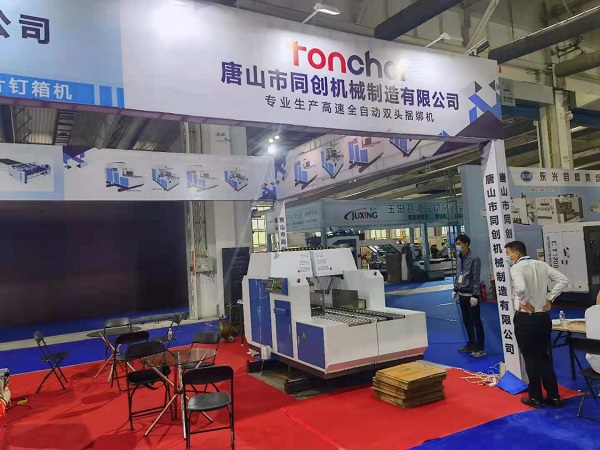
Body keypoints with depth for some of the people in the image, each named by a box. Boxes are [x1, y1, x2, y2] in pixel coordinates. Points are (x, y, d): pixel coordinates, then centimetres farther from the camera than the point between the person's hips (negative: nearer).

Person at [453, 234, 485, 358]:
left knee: (476, 321, 0)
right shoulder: (460, 258, 8)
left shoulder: (474, 259, -15)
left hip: (471, 295, -8)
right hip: (462, 294, 8)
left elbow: (476, 278, -17)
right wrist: (455, 290, 15)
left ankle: (480, 348, 9)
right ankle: (471, 344, 28)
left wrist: (475, 295, -20)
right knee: (466, 321, 15)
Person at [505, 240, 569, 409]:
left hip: (525, 319, -6)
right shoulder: (542, 265, 5)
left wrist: (524, 302, -15)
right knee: (544, 357, 18)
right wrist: (549, 299, 5)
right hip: (544, 317, 6)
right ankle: (554, 396, 24)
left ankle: (536, 398, 18)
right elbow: (563, 280, 4)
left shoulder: (516, 268, -14)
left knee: (531, 359, 7)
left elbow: (520, 288, -32)